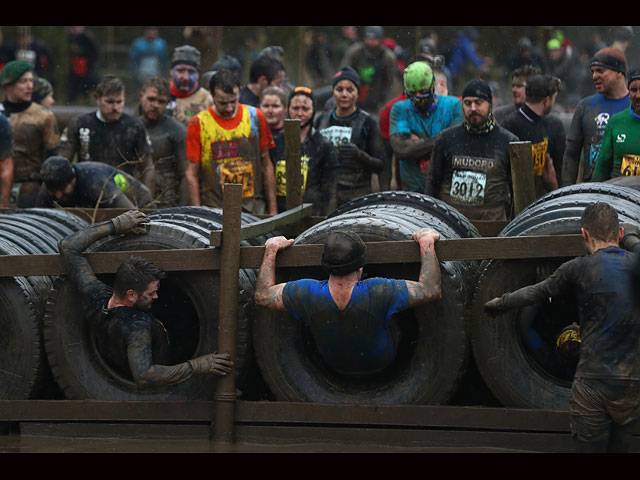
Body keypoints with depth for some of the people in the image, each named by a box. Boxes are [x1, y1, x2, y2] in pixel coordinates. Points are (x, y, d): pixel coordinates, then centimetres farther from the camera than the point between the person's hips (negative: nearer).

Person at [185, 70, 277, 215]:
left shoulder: (255, 117, 7)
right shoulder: (198, 124, 0)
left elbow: (266, 166, 12)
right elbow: (191, 174, 2)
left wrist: (273, 209, 9)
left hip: (254, 208, 2)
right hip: (216, 207, -2)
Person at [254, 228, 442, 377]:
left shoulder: (308, 295, -36)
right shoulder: (377, 293, -43)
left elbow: (262, 296, -19)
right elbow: (431, 290, -33)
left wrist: (271, 249, -10)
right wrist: (427, 244, -24)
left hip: (335, 366, 2)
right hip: (382, 365, -2)